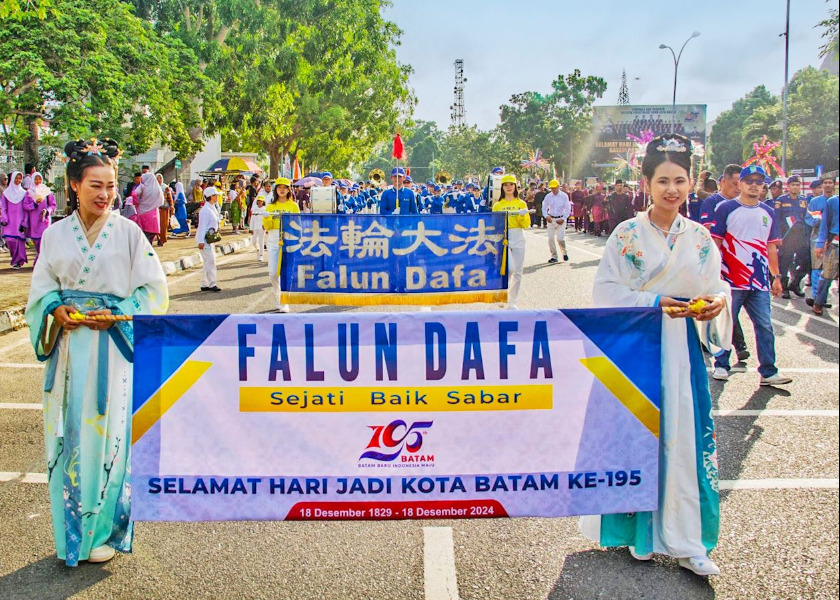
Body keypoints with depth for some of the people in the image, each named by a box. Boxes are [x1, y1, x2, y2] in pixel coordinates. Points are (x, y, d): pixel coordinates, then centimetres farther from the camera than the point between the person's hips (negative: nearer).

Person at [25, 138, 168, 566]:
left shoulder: (128, 232, -2)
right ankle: (72, 532, 21)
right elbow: (41, 289, 11)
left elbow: (153, 288, -1)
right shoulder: (56, 234, 7)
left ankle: (105, 531, 15)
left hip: (113, 347, -3)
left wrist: (117, 315, -13)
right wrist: (57, 311, -9)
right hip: (69, 346, 3)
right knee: (69, 433, 6)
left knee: (107, 432, 0)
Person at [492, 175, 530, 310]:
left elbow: (526, 225, 5)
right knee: (510, 268, -19)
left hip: (518, 239, 2)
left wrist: (523, 215, -13)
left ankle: (512, 302, 15)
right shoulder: (497, 205, 4)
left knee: (517, 272, 4)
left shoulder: (521, 203, 8)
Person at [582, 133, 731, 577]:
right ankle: (639, 532, 22)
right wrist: (655, 301, -19)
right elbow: (606, 291, -7)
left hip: (683, 349, 3)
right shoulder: (627, 235, -4)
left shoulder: (700, 238, 6)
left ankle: (683, 539, 16)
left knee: (684, 438, 4)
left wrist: (717, 302, -15)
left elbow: (716, 287, 8)